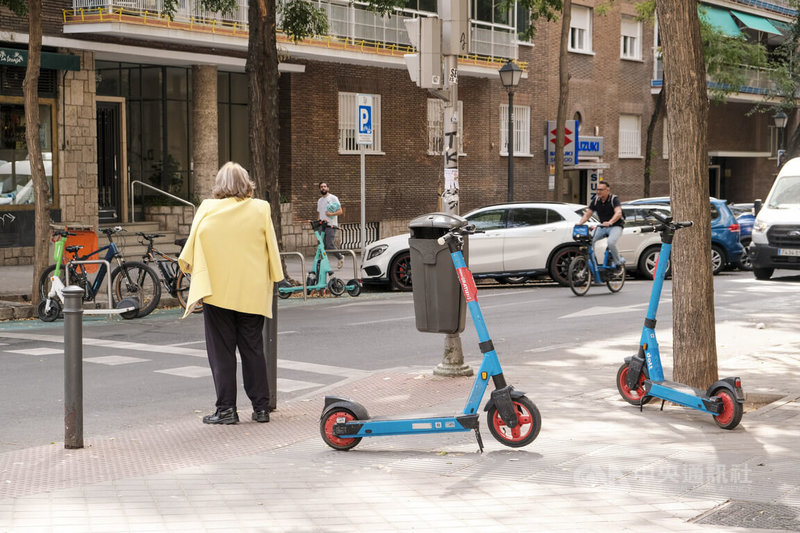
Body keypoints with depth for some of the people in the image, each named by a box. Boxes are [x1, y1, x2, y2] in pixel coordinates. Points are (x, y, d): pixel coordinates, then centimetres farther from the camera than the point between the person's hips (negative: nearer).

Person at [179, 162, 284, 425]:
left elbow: (191, 253, -1)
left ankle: (226, 409, 4)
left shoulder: (207, 209, -4)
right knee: (253, 350, 10)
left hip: (217, 291, -2)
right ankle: (261, 407, 11)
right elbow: (271, 250, 2)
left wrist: (196, 273, 16)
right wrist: (272, 277, 15)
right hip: (252, 292, 2)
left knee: (221, 351, 5)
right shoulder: (260, 209, -2)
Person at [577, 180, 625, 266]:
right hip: (602, 227, 5)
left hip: (615, 226, -5)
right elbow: (587, 214, 1)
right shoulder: (595, 200, 0)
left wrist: (609, 222, -51)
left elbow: (618, 213, -31)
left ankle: (618, 263, -11)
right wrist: (580, 223, -20)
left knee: (611, 242, -33)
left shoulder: (614, 199, -15)